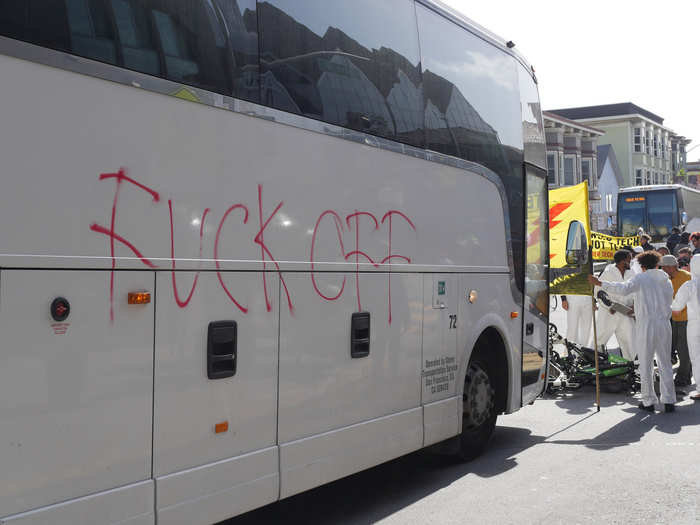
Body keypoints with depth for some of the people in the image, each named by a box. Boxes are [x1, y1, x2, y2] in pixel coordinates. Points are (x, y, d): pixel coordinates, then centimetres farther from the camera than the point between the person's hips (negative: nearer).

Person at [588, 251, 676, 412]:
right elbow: (668, 304, 17)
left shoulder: (641, 278, -4)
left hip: (646, 326, -4)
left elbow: (623, 289, -23)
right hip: (664, 325, 4)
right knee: (665, 364, 12)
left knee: (646, 365, 5)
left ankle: (649, 401, 10)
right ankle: (669, 401, 10)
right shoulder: (667, 281, 13)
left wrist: (600, 284, -23)